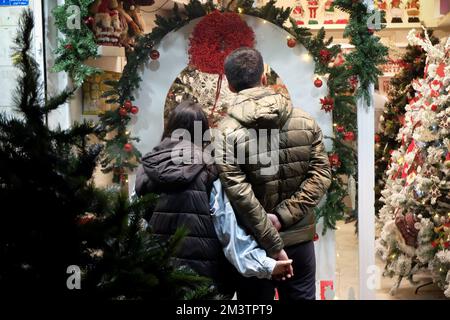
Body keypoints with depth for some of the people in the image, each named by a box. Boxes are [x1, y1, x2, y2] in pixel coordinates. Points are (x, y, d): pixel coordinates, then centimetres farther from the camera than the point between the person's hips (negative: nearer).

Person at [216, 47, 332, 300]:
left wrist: (271, 244, -15)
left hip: (254, 244, -2)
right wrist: (283, 216, -12)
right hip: (300, 238, 3)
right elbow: (321, 174, -7)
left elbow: (239, 194, -20)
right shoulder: (305, 121, -1)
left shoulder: (228, 131, -13)